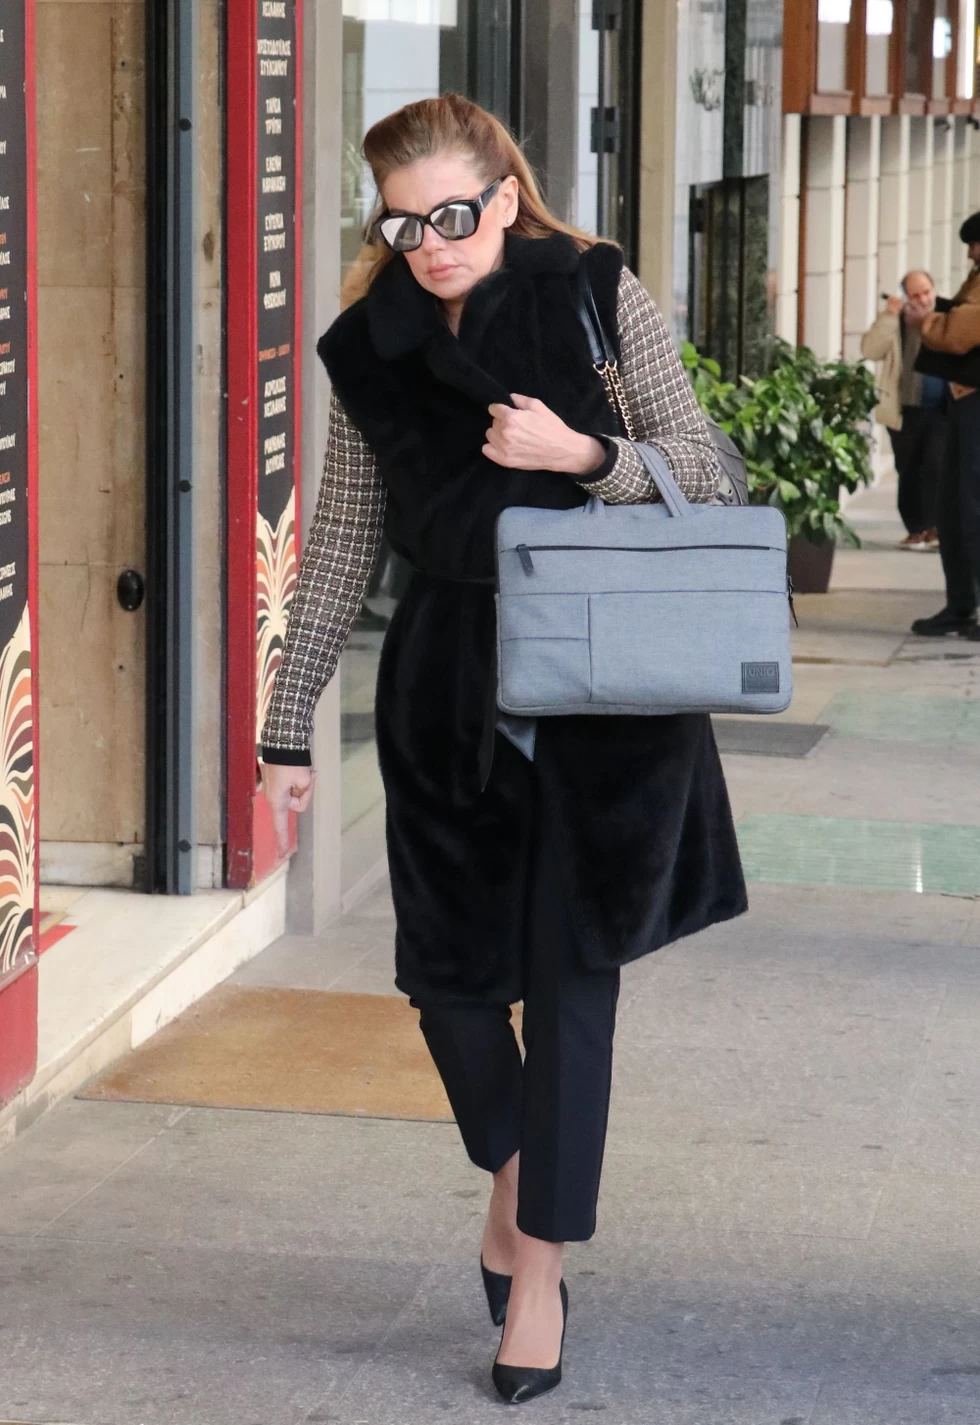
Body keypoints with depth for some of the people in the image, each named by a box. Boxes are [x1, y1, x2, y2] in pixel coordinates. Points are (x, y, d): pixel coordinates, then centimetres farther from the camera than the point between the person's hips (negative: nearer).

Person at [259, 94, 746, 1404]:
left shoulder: (599, 295, -5)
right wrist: (291, 725, 6)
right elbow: (343, 542, 7)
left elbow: (702, 471, -2)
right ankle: (512, 1169, 35)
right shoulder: (372, 348, 2)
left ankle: (541, 1268, 10)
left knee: (570, 974, -1)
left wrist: (582, 456, -20)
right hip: (448, 691, 3)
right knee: (449, 966, 5)